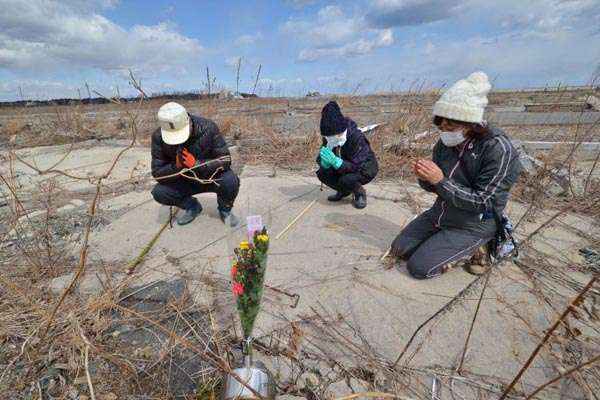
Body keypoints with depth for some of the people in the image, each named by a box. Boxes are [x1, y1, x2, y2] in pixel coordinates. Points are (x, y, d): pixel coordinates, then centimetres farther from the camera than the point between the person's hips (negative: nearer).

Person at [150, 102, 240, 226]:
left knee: (230, 181, -33)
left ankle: (225, 210, 1)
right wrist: (176, 167, -35)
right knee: (159, 193, -20)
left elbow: (225, 160, -23)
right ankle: (192, 207, 10)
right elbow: (157, 173, -15)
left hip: (212, 177, -2)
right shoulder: (158, 137, -17)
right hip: (185, 181, 3)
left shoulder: (208, 128, -25)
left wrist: (196, 164, -35)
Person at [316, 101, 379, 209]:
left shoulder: (356, 137, -32)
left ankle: (360, 193, 0)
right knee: (322, 173, -13)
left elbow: (358, 167, -35)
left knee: (346, 180, -35)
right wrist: (325, 161, -35)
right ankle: (344, 191, 11)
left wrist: (335, 161, -47)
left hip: (365, 169, -6)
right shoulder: (329, 139, -13)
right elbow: (320, 160, -9)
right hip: (347, 167, 7)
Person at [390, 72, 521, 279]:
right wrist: (425, 178, -20)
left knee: (419, 267, -11)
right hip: (439, 214, 7)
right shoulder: (447, 142, -4)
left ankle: (471, 248, 8)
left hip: (472, 226, -6)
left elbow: (482, 202, -24)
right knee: (399, 250, 7)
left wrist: (440, 180, -32)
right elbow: (434, 186, 5)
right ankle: (443, 243, 21)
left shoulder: (498, 148, -23)